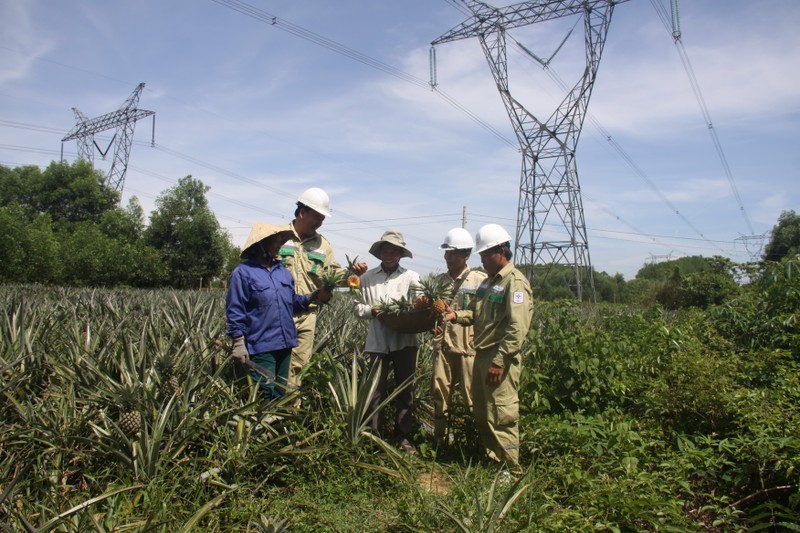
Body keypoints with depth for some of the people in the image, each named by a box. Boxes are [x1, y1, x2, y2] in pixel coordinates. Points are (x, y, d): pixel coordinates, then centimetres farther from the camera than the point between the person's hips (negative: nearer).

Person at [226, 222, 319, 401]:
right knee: (265, 395, -6)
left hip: (285, 344, 7)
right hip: (260, 346, -7)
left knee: (280, 393, 15)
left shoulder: (283, 272, 13)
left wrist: (311, 298, -3)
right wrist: (239, 342, -12)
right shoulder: (243, 272, -6)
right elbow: (235, 311, -8)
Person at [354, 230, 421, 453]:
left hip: (405, 340, 0)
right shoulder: (368, 277, 4)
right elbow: (358, 306, 7)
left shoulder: (411, 277, -1)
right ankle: (373, 434, 18)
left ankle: (403, 435, 22)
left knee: (405, 388, 9)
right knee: (376, 388, 5)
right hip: (378, 341, 1)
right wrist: (371, 311, -12)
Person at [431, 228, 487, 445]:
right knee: (439, 393, 9)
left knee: (472, 396, 2)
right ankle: (439, 439, 23)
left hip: (469, 346, -4)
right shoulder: (439, 280, 11)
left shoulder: (480, 280, -3)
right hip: (443, 345, 4)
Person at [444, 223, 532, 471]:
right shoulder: (489, 281, 16)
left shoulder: (515, 282, -14)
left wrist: (499, 362, -24)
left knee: (501, 416, -5)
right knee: (481, 414, 17)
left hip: (500, 359, -10)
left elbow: (517, 328, -22)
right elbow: (477, 313, 22)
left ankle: (510, 468, 7)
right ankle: (491, 458, 30)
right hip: (482, 355, 10)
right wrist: (457, 315, 2)